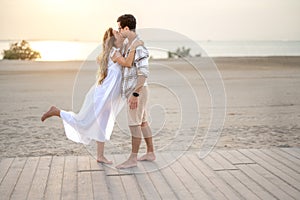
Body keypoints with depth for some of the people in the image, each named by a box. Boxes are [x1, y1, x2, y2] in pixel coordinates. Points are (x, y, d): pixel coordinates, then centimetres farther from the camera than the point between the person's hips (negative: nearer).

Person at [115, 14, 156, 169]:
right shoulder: (127, 44, 11)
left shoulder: (138, 47, -20)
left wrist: (135, 94, -28)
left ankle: (132, 159, 2)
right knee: (142, 122, 15)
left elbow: (143, 73, -25)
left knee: (134, 123, -5)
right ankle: (150, 153, 24)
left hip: (137, 90, -10)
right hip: (132, 89, 10)